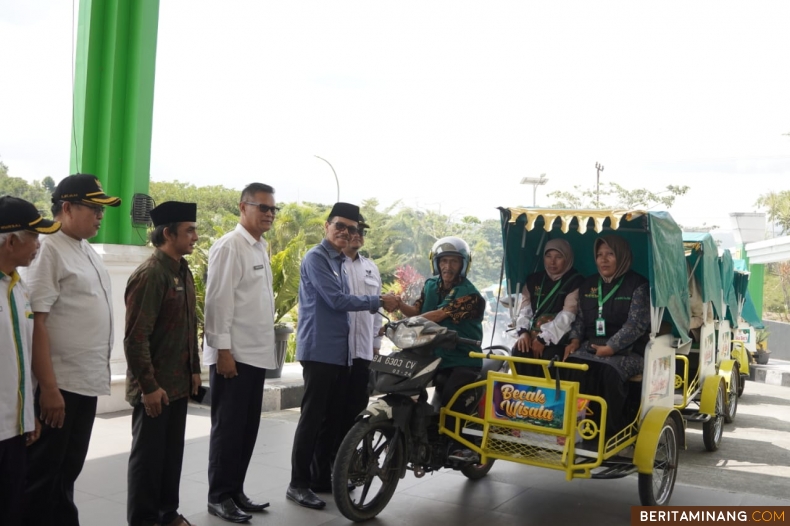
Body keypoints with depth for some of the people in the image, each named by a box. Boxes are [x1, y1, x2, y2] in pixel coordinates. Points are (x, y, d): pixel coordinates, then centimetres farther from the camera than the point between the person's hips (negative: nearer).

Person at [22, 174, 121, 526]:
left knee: (68, 470, 18)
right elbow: (36, 323, -19)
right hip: (59, 384, -8)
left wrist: (98, 373, 15)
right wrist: (49, 387, -21)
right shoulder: (49, 250, -14)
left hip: (87, 381, 8)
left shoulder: (88, 251, 11)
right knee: (42, 474, 5)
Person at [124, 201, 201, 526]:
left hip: (179, 383, 8)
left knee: (172, 453, 17)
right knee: (148, 456, 6)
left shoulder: (184, 271, 10)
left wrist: (194, 369, 16)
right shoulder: (150, 274, -18)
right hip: (155, 387, -8)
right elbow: (135, 338, -21)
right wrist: (149, 386, -20)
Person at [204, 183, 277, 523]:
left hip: (257, 354, 8)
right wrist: (223, 349, -20)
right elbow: (218, 301, -16)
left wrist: (265, 347, 16)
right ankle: (219, 497, 11)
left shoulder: (261, 248, 15)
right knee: (228, 428, 0)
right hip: (233, 354, -8)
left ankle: (235, 491, 23)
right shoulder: (229, 246, -11)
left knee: (248, 428, 12)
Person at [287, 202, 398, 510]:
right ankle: (298, 484, 0)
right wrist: (378, 302, -11)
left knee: (332, 418, 12)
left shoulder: (339, 262, 18)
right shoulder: (316, 258, -10)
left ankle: (322, 477, 22)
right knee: (312, 418, -6)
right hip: (319, 350, -9)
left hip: (340, 351, 9)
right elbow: (336, 300, -17)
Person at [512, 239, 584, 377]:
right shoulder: (533, 280, 16)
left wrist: (544, 338, -16)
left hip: (558, 338, -4)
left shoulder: (575, 282, 1)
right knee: (519, 352, -27)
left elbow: (567, 317, -10)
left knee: (548, 357, -33)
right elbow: (524, 310, 12)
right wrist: (523, 332, -9)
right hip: (533, 335, 4)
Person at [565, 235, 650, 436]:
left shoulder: (638, 286, -1)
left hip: (627, 350, -4)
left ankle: (613, 428, -18)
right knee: (570, 366, -26)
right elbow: (580, 318, 20)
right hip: (591, 346, 5)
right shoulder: (588, 285, 17)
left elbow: (636, 324, -11)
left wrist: (610, 348, -18)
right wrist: (575, 339, 0)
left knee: (610, 371, -35)